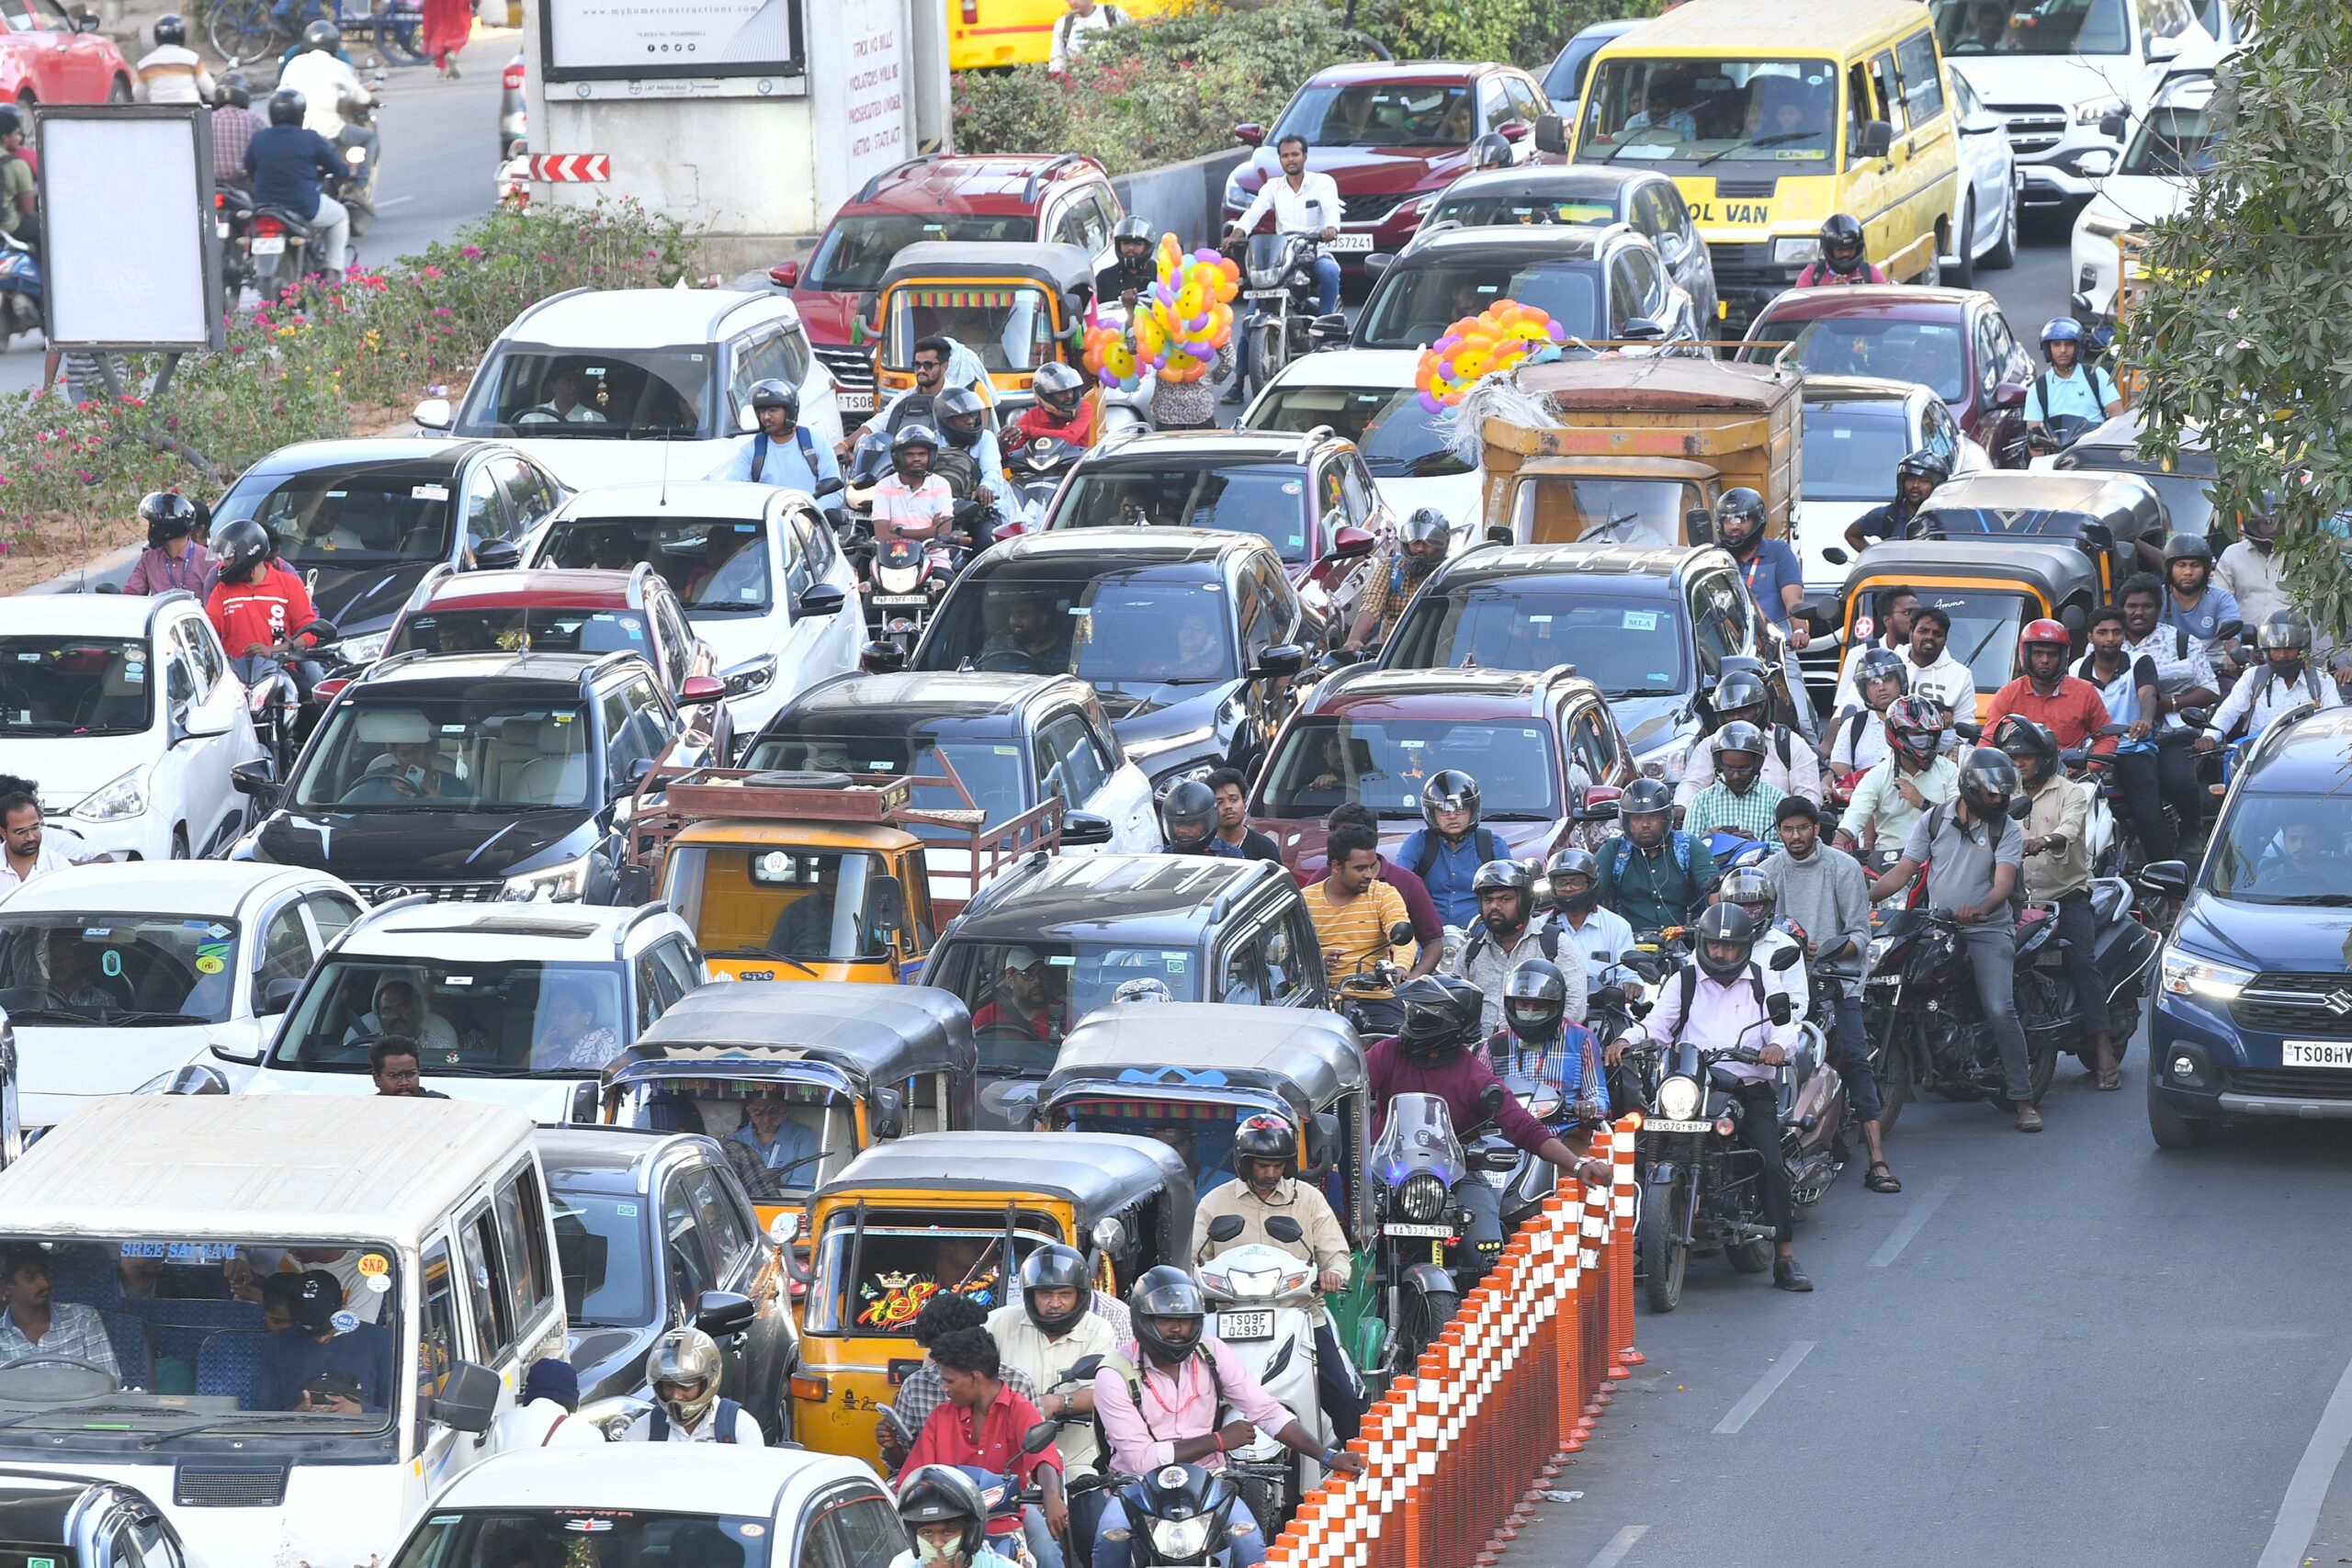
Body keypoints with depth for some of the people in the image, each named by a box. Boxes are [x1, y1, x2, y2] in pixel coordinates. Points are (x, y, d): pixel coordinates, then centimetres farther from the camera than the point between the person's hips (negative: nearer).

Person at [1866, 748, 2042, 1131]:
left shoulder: (2007, 830, 2)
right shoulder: (1934, 821, 8)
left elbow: (2003, 884, -11)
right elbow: (1902, 872, 7)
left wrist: (1979, 908, -34)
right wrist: (1862, 897, -9)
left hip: (1988, 929, -3)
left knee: (2000, 1010, -19)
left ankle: (2023, 1099, -14)